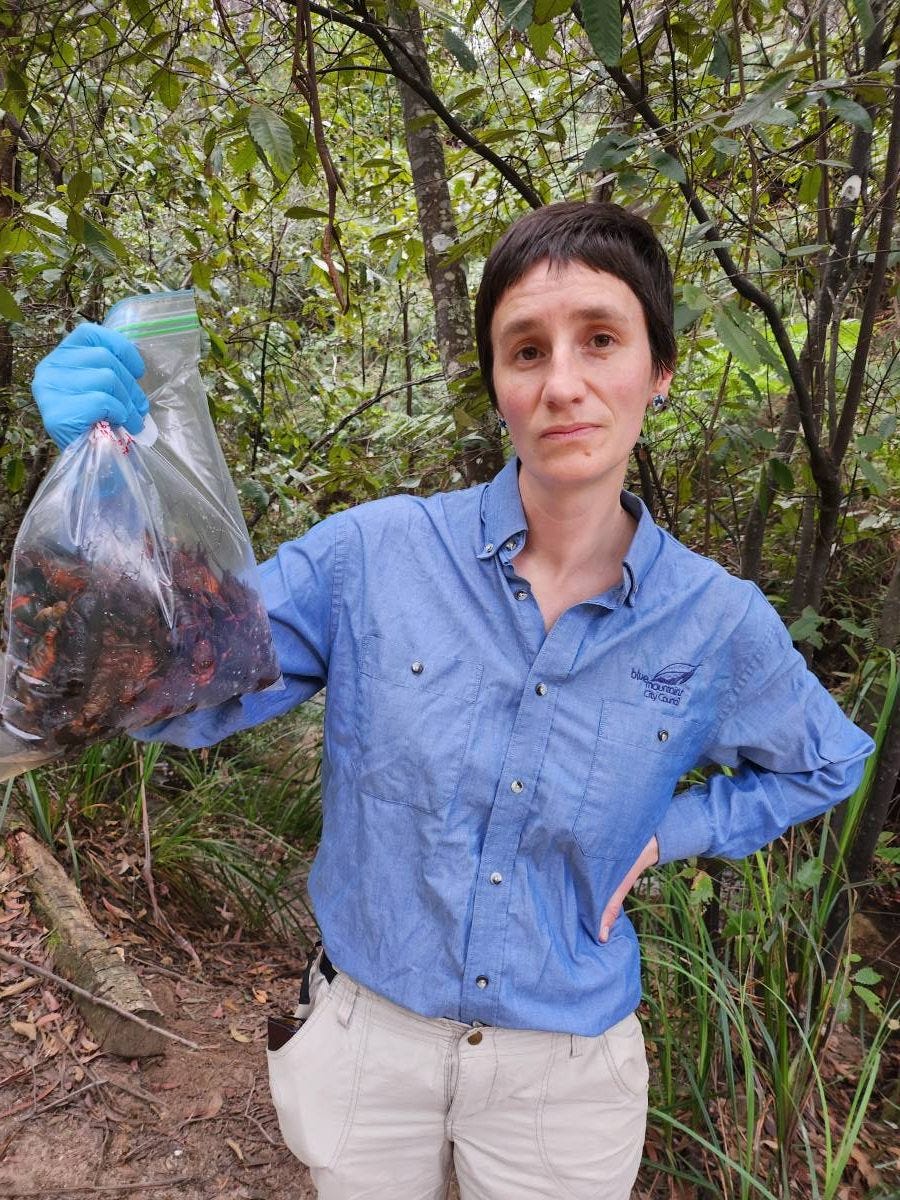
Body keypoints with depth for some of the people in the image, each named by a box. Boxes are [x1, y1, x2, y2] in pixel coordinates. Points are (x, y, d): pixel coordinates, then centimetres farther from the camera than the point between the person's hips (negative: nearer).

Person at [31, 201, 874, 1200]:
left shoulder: (717, 622, -12)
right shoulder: (374, 553, -16)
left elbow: (825, 764, 7)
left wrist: (666, 833, -7)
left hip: (564, 1070, 1)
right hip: (369, 1039, 0)